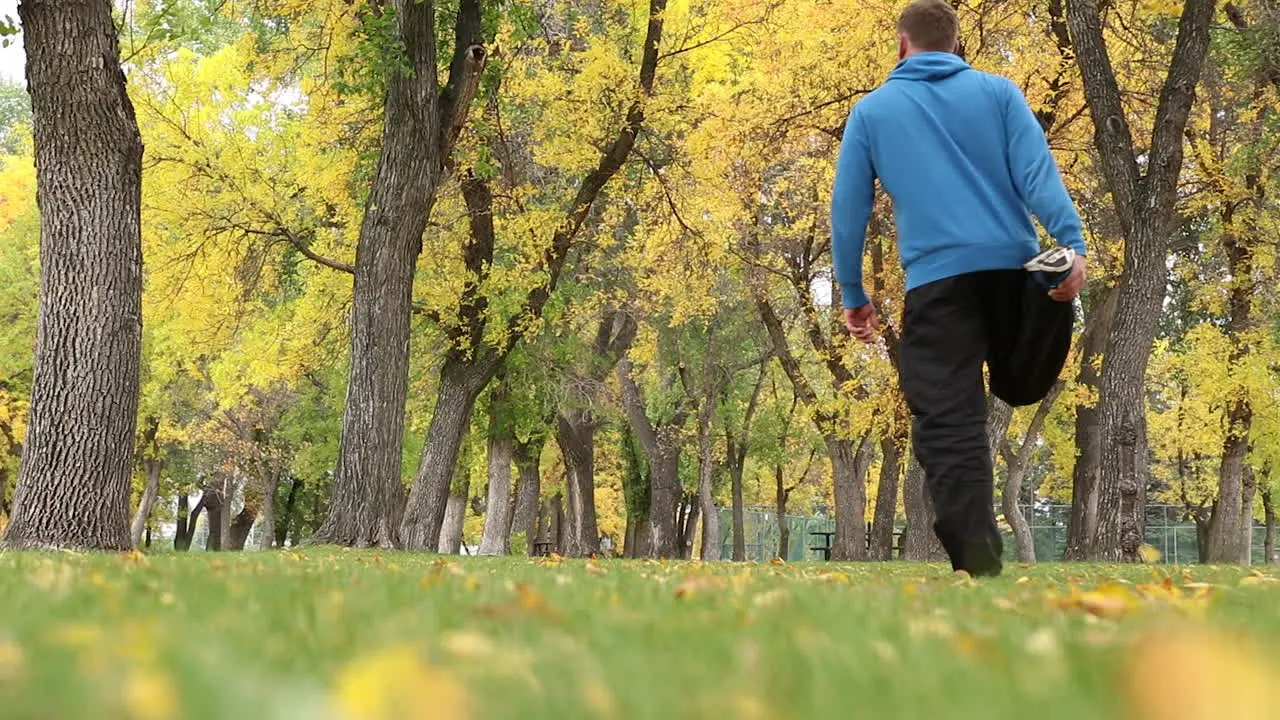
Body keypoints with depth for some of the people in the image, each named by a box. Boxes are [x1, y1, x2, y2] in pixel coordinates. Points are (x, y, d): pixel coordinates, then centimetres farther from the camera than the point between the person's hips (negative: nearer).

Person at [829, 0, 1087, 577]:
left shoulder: (871, 111, 11)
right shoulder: (997, 92, 11)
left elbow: (848, 208, 9)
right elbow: (1036, 171, -3)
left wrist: (852, 295, 16)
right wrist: (1072, 244, -12)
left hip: (935, 279, -2)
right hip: (1012, 267, 2)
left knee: (948, 423, -2)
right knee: (1019, 388, 17)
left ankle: (977, 556, -14)